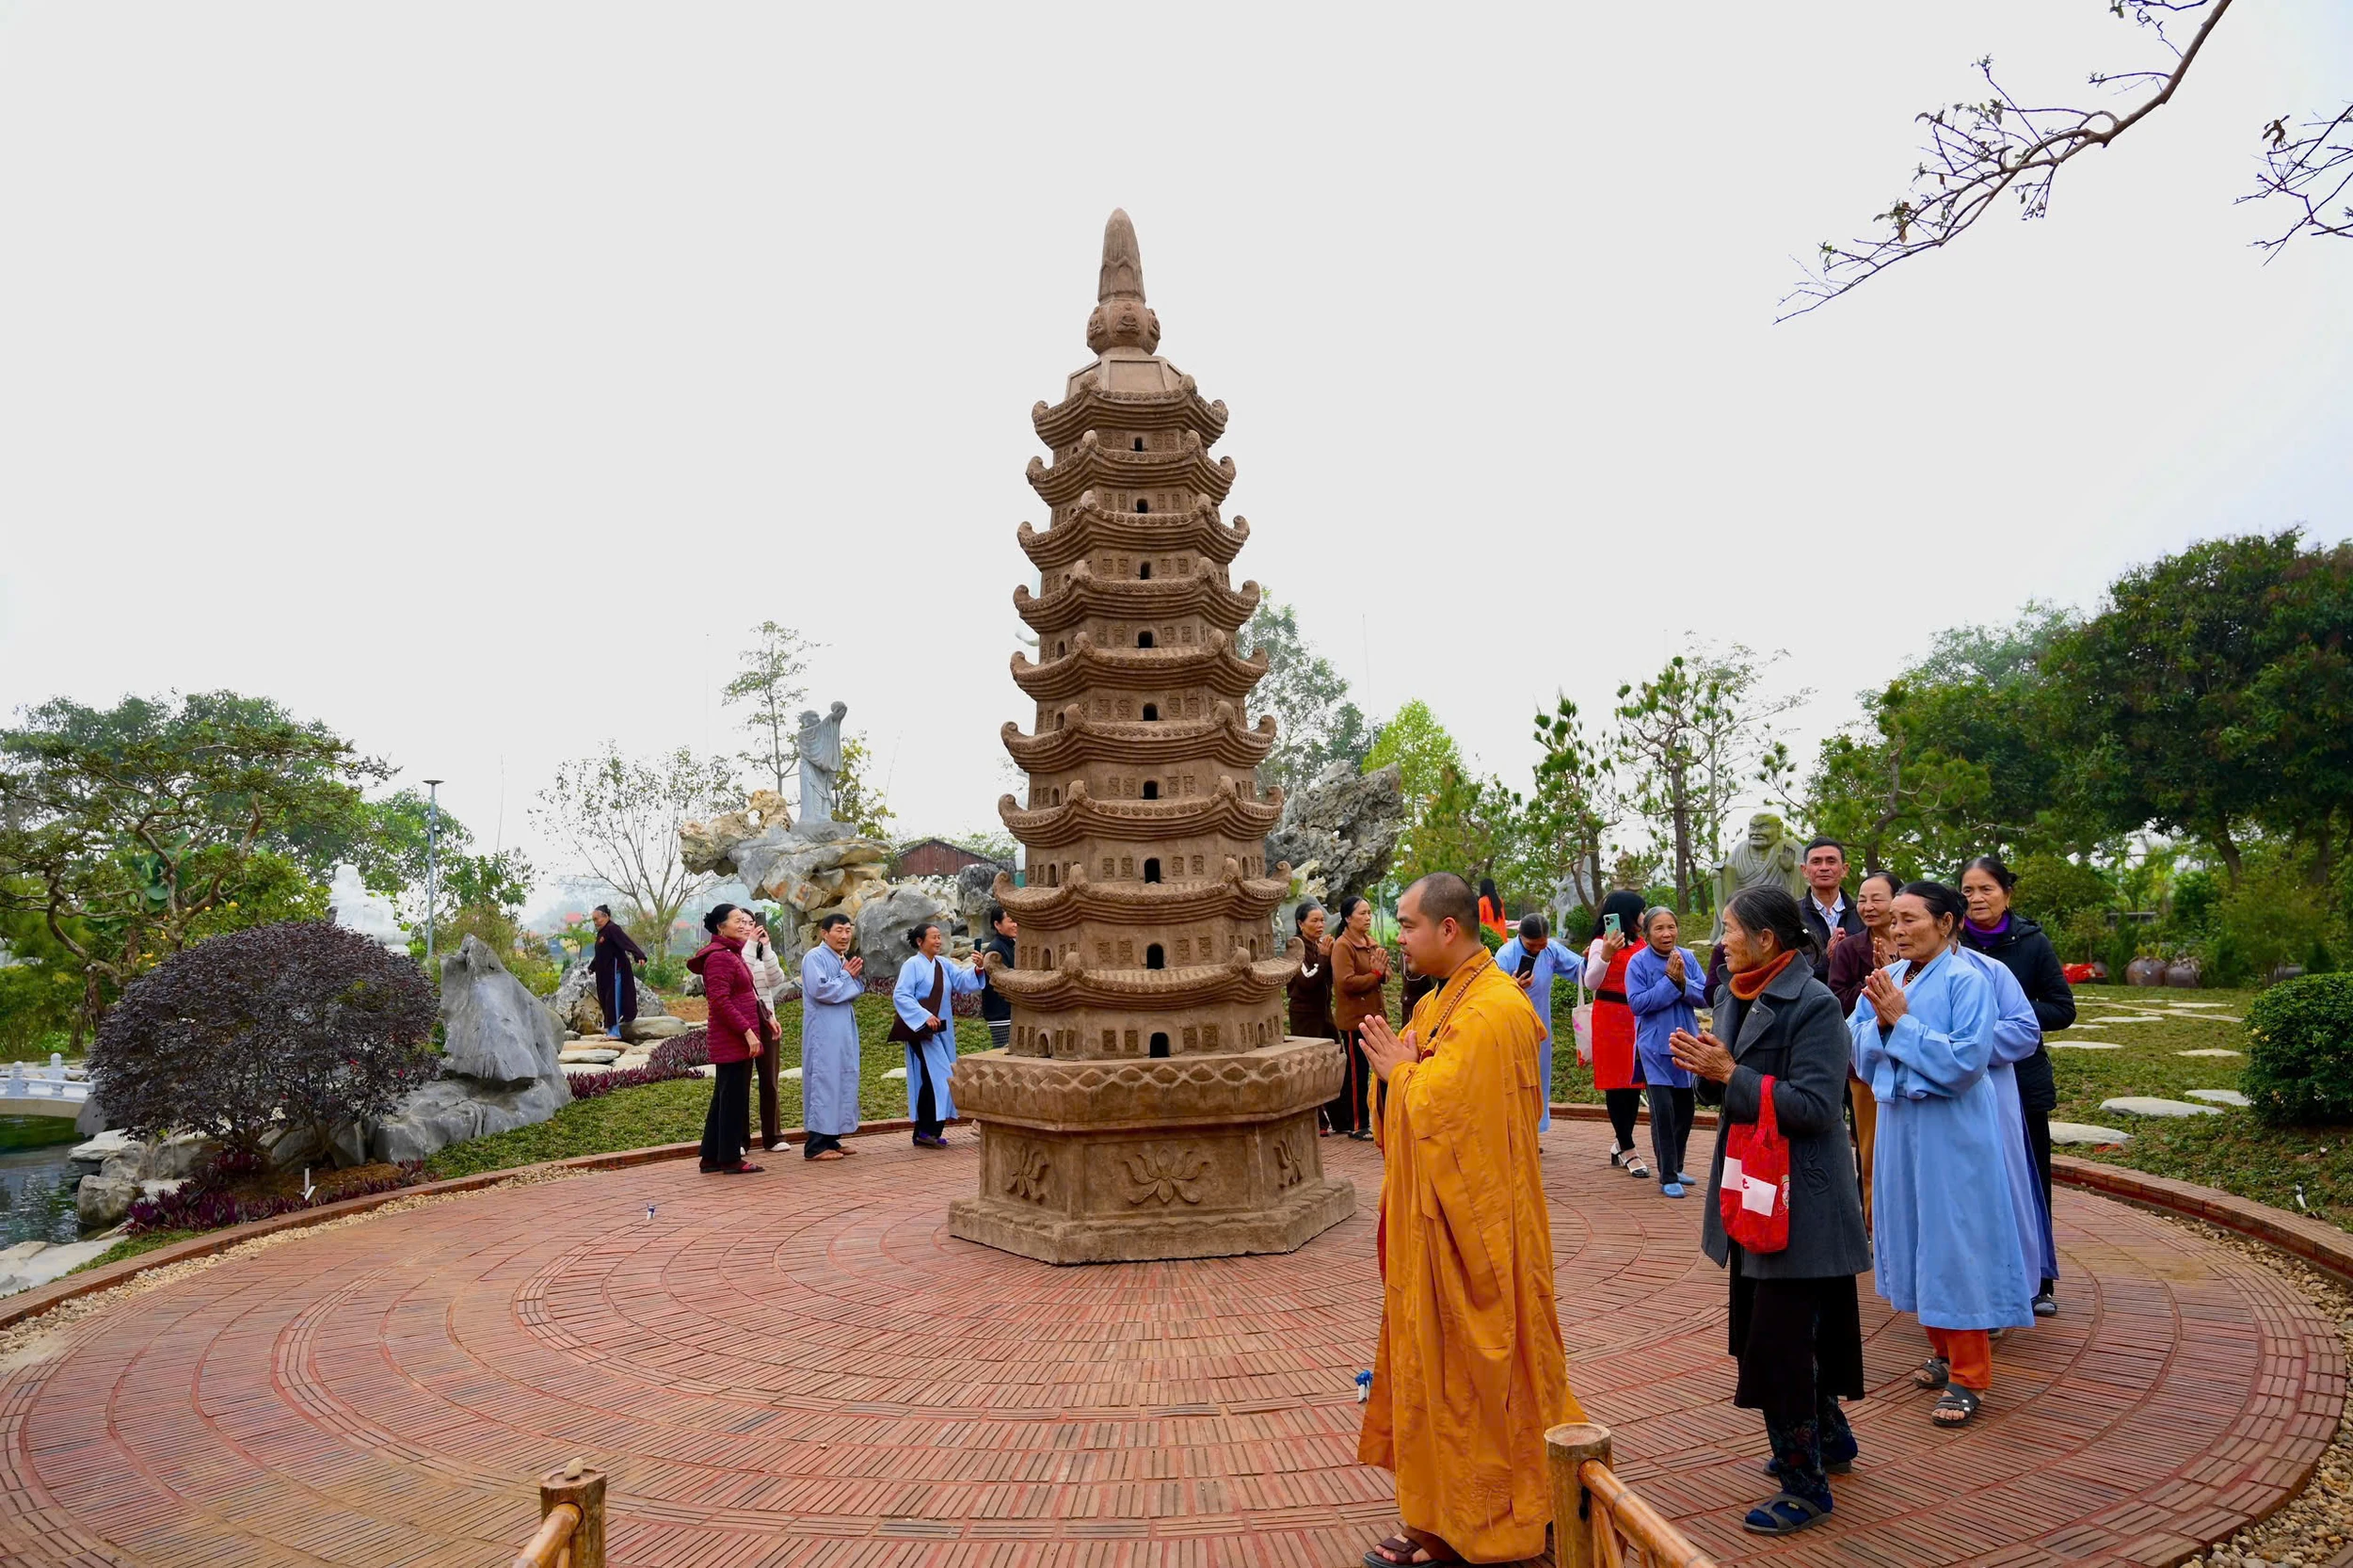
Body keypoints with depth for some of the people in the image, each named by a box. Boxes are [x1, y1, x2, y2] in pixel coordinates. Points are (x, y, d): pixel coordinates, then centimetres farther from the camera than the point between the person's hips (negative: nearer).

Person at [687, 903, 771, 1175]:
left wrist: (766, 1018, 15)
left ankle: (712, 1158, 21)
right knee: (734, 1097, -3)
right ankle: (730, 1159, 5)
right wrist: (747, 1031, -23)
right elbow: (720, 1001, -21)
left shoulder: (732, 954, 18)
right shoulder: (719, 957, -14)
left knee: (723, 1097, 14)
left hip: (739, 1037, 10)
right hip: (733, 1039, -10)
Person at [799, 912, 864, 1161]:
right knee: (824, 1081, -8)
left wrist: (857, 975, 0)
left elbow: (855, 992, 20)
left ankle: (831, 1139, 16)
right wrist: (846, 976, -11)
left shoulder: (844, 959, 15)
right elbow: (820, 989, -22)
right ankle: (815, 1145, -5)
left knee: (844, 1080, 9)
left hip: (844, 1029, 9)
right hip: (823, 1031, -9)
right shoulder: (814, 957, -10)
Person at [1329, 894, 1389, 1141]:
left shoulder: (1371, 943, 13)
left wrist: (1382, 971, -10)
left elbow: (1386, 976, 12)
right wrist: (1375, 974, -14)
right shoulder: (1342, 945, -12)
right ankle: (1357, 1125, 8)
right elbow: (1347, 982, -22)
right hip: (1354, 1018, -8)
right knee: (1357, 1072, -1)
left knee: (1374, 1069, 10)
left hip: (1375, 1015, 8)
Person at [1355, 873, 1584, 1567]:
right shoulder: (1440, 1001, 10)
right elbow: (1415, 1095, 13)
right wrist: (1400, 1068, -8)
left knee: (1464, 1371, 4)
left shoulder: (1491, 1012, -22)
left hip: (1470, 1223, -10)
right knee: (1440, 1362, 17)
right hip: (1436, 1218, 10)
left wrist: (1401, 1072, -10)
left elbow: (1436, 1107, -28)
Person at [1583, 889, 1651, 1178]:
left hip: (1637, 1018, 6)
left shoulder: (1639, 944, 10)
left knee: (1634, 1081, 8)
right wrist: (1605, 955, -29)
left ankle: (1620, 1142, 20)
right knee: (1617, 1081, -1)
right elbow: (1591, 982, -17)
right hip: (1611, 1018, -6)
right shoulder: (1602, 943, -8)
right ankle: (1627, 1150, 2)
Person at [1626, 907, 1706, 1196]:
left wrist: (1684, 982, -20)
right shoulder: (1638, 962, -9)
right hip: (1655, 1046, -4)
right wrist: (1669, 981, -19)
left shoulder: (1688, 958, 1)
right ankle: (1668, 1177, 2)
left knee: (1685, 1108, 14)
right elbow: (1637, 1003, -17)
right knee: (1663, 1110, -8)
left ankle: (1675, 1168, 31)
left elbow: (1706, 996, -3)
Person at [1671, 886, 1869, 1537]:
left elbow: (1815, 1107, -23)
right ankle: (1830, 1440, 41)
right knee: (1796, 1333, 22)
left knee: (1779, 1341, -1)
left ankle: (1805, 1486, 14)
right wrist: (1704, 1064, -7)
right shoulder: (1737, 997, 6)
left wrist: (1731, 1074, -25)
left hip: (1798, 1202, -8)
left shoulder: (1813, 1005, -19)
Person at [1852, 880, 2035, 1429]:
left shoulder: (1966, 980, -13)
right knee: (1914, 1239, 15)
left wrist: (1902, 1021, -19)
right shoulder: (1886, 978, 5)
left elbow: (1968, 1061, -20)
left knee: (1955, 1243, -1)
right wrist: (1880, 1021, -14)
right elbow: (1858, 1049, 5)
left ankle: (1969, 1377, 10)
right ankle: (1944, 1350, 32)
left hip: (1952, 1131, -6)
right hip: (1899, 1123, 7)